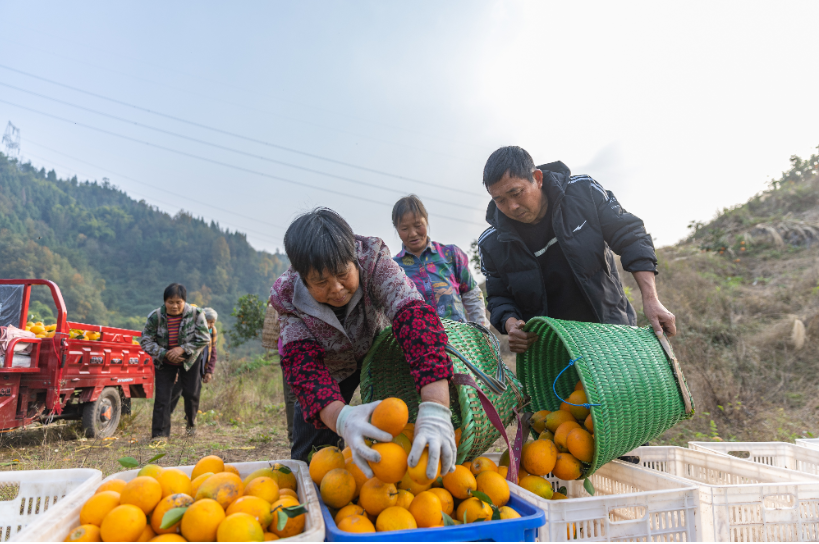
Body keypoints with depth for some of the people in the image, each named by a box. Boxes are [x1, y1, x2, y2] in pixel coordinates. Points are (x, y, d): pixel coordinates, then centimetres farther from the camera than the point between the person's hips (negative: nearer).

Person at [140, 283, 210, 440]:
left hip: (189, 360, 0)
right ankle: (160, 433, 5)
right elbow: (145, 341, -12)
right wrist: (164, 354, -23)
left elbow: (204, 338, -16)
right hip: (164, 362, 0)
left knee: (191, 393, 6)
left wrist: (182, 349, -26)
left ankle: (191, 421, 35)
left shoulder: (196, 314, -19)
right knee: (162, 397, -4)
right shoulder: (155, 316, -18)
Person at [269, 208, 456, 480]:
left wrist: (436, 411, -61)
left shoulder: (374, 260, -35)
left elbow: (415, 318, -47)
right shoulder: (289, 298, -28)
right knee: (309, 455, 1)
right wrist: (341, 418, -60)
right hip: (333, 370, 1)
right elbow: (303, 365, -37)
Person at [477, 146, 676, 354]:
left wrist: (650, 299, -14)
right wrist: (510, 324, -22)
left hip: (611, 327, 0)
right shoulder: (491, 244, -9)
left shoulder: (584, 192, -12)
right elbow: (499, 297, 2)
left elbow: (629, 235, -6)